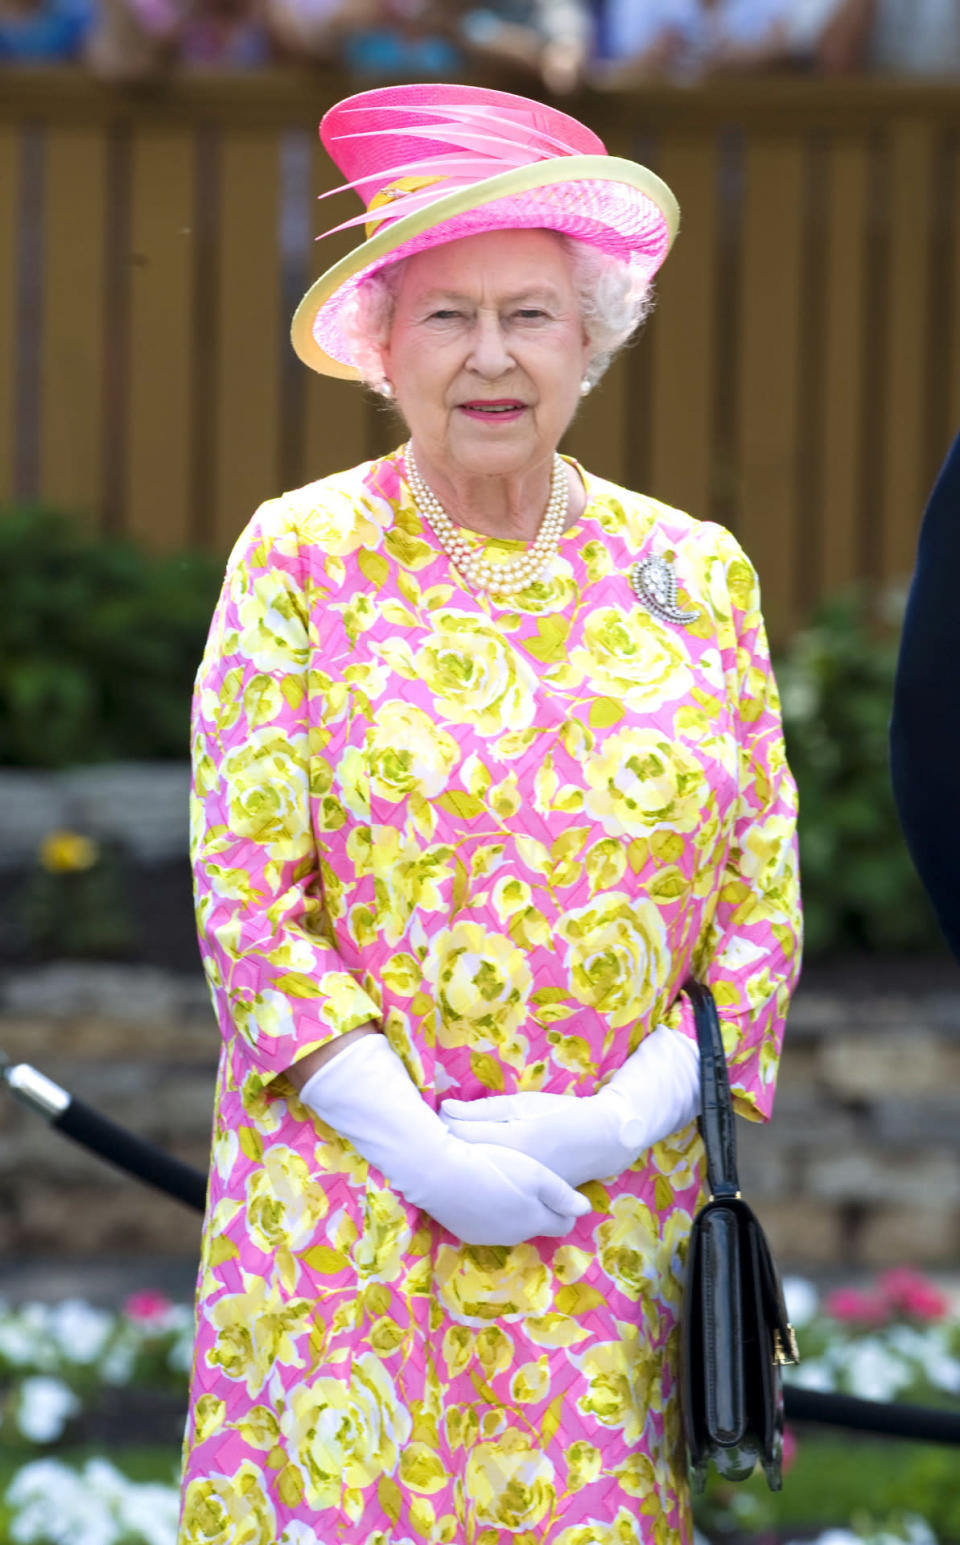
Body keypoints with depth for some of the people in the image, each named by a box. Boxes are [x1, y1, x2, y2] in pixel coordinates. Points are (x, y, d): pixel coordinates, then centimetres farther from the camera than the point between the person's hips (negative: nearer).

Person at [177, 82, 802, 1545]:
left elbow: (763, 907, 6)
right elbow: (246, 898, -4)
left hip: (617, 1229, 2)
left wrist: (615, 1124, -8)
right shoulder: (302, 560, 1)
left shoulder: (696, 577, 7)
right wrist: (423, 1152, -12)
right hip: (347, 1226, -1)